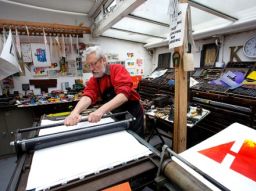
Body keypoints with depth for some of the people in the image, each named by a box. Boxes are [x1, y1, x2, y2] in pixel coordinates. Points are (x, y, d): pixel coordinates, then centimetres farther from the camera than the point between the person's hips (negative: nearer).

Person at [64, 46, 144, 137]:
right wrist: (75, 112, -39)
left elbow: (124, 94, -33)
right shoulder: (93, 81, -2)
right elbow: (87, 96, -18)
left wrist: (101, 110, -46)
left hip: (132, 113, -4)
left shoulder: (118, 69, -19)